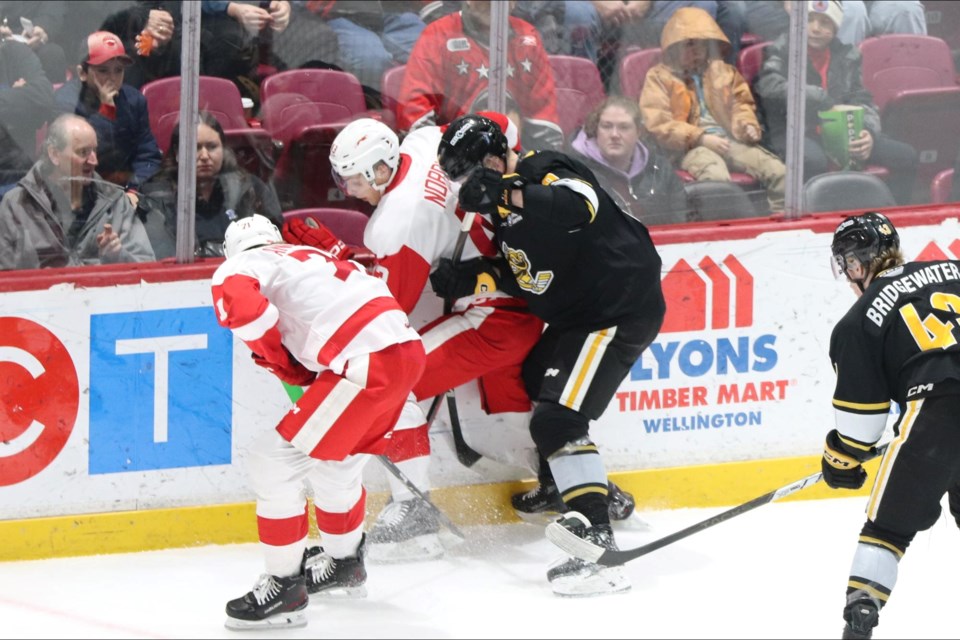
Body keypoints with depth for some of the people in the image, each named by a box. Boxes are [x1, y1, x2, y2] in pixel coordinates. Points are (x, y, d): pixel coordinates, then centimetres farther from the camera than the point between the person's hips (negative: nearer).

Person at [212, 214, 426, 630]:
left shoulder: (239, 266, 5)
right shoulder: (313, 257, 31)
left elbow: (239, 303, -17)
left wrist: (275, 359, 0)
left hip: (367, 365, -9)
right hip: (408, 350, 9)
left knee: (275, 461, 0)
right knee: (335, 459, 30)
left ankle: (284, 587, 4)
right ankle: (344, 564, 49)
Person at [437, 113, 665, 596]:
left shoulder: (547, 174, -21)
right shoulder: (504, 201, 9)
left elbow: (580, 207, -45)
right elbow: (524, 274, 18)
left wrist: (505, 194, -56)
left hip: (621, 310, -11)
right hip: (574, 314, 11)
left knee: (556, 420, -21)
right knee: (531, 388, 27)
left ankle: (598, 543, -28)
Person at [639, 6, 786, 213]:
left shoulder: (723, 72, 24)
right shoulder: (660, 77, 7)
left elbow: (741, 104, 31)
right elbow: (657, 124, -4)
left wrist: (748, 126, 4)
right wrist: (701, 138, -13)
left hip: (730, 140, 5)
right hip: (691, 146, -5)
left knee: (778, 172, -18)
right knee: (717, 177, -40)